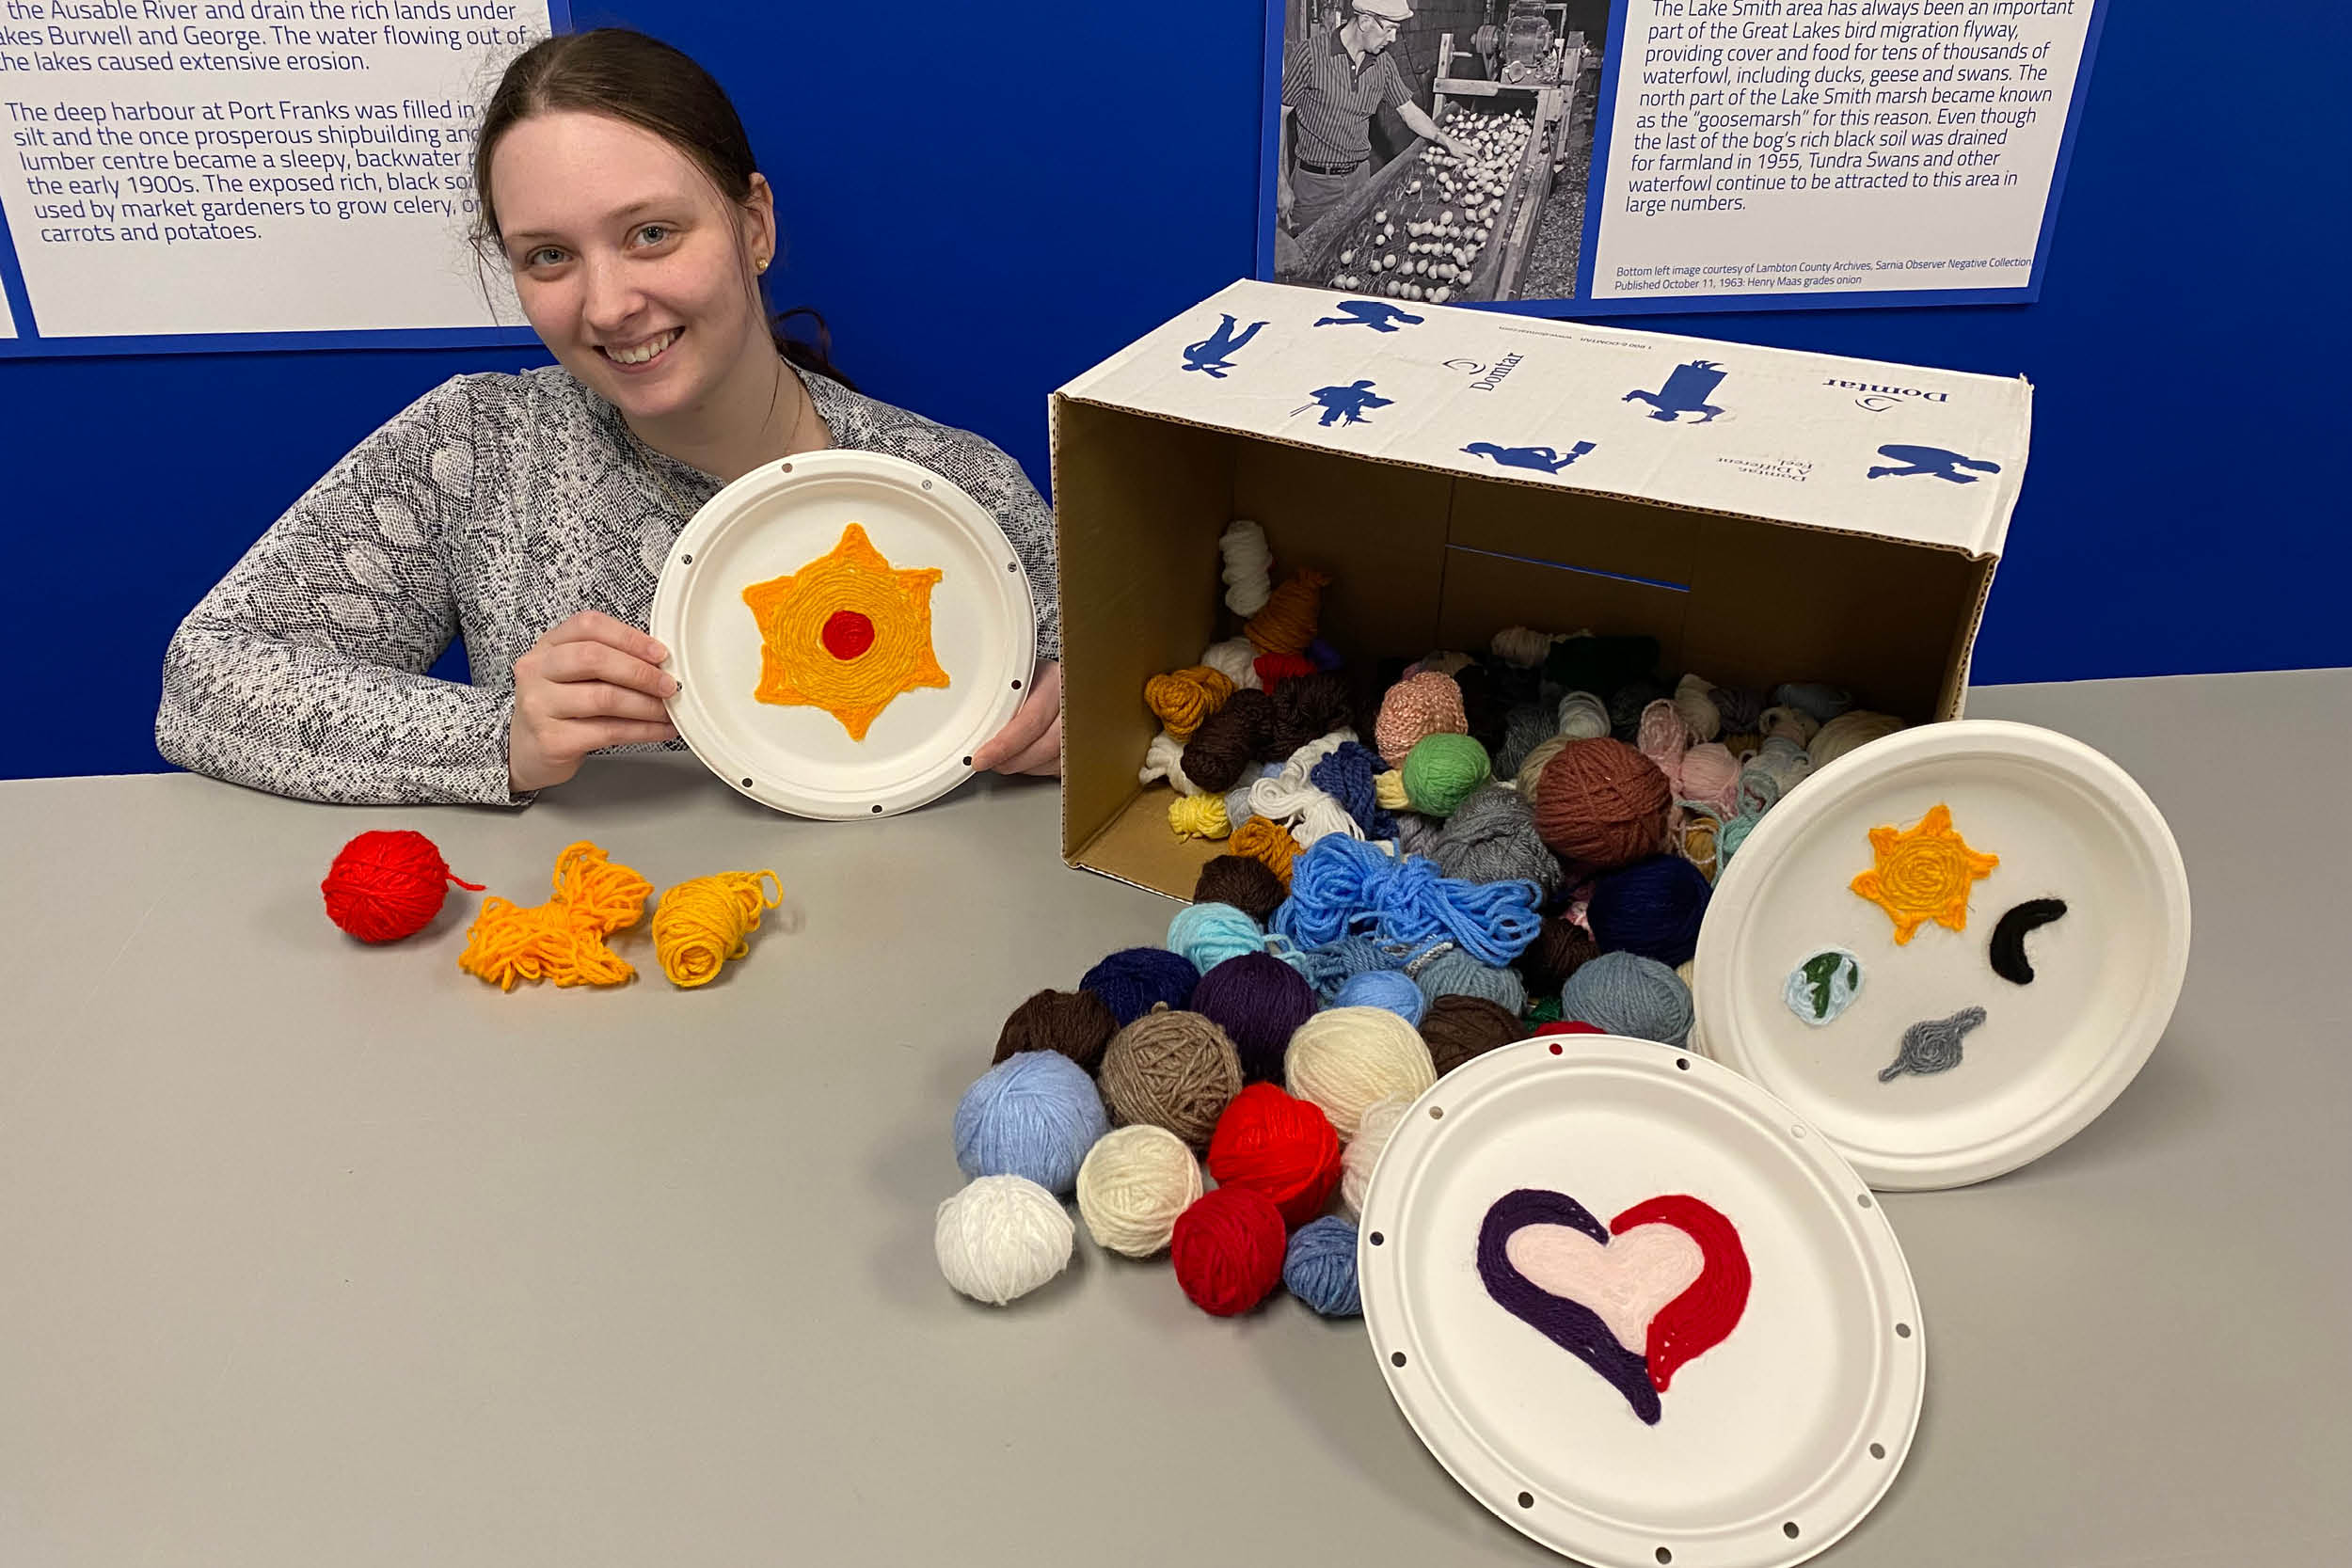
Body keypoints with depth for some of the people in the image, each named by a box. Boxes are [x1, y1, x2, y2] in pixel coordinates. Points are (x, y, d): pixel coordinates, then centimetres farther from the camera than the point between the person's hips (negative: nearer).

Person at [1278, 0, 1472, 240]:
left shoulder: (1383, 62, 1)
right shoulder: (1311, 52, -15)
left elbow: (1408, 110, 14)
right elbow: (1279, 115, -12)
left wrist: (1445, 140, 0)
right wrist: (1282, 184, -14)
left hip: (1360, 176, 5)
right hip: (1315, 182, -5)